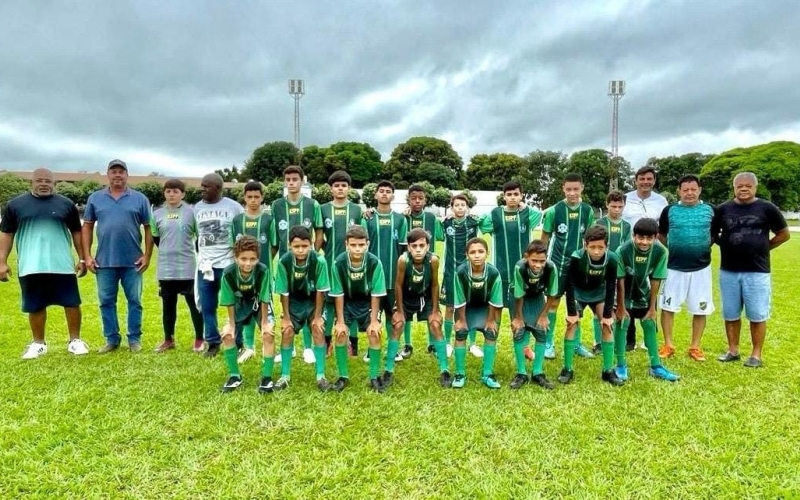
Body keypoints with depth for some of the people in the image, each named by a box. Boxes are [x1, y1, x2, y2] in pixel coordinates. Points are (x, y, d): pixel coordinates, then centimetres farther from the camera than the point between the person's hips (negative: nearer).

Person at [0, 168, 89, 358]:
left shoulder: (66, 204, 5)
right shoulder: (15, 205, 5)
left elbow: (77, 232, 10)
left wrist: (82, 258, 5)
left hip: (62, 265, 0)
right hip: (31, 267, 0)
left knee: (72, 303, 2)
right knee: (35, 307, 9)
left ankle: (75, 340, 16)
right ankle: (38, 343, 24)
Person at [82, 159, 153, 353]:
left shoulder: (140, 199, 2)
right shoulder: (95, 198, 7)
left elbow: (148, 228, 3)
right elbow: (87, 227, 9)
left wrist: (147, 255, -3)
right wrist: (87, 256, 2)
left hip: (133, 261, -2)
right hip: (104, 261, 2)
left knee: (134, 301, 6)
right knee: (106, 302, 9)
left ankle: (134, 339, 17)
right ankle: (111, 339, 21)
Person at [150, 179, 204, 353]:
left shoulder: (191, 212, -4)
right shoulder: (157, 214, 5)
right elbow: (155, 238, 17)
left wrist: (193, 252, 5)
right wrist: (169, 250, 15)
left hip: (188, 268, -3)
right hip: (165, 269, 3)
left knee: (194, 304, 4)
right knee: (168, 305, 13)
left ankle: (199, 339, 17)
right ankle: (168, 339, 27)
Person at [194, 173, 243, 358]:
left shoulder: (233, 207, -4)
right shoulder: (197, 208, 8)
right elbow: (196, 234, 16)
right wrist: (201, 254, 13)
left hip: (228, 264, -4)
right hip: (205, 265, 4)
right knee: (207, 307, 8)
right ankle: (213, 342, 21)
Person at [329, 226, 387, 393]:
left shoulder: (375, 263, -27)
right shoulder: (339, 263, -25)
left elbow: (376, 294, -17)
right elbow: (338, 294, -15)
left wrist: (374, 320, -16)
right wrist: (340, 321, -14)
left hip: (367, 302, 0)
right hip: (347, 302, 1)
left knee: (374, 333, -14)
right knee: (340, 333, -13)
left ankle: (374, 377, 4)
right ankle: (343, 376, 6)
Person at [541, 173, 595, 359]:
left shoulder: (588, 211, -1)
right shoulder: (554, 210, -9)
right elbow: (545, 238, -1)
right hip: (557, 263, -3)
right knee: (553, 302, 4)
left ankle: (576, 344, 23)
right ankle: (549, 343, 14)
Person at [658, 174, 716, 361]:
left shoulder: (710, 210, 1)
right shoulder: (670, 210, 0)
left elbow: (716, 234, 15)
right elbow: (661, 235, 12)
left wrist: (705, 247, 4)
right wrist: (673, 248, 2)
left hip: (701, 268, 1)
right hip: (674, 268, 0)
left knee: (700, 309, 6)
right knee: (668, 306, 3)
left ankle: (695, 347, 20)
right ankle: (668, 345, 16)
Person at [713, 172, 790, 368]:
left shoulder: (767, 208, -1)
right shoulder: (723, 209, 4)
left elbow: (784, 234, 6)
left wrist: (763, 248, 1)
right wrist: (727, 246, 4)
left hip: (757, 271, -2)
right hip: (728, 271, 2)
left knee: (757, 315, 4)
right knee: (730, 314, 10)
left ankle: (756, 355, 15)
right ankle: (733, 350, 23)